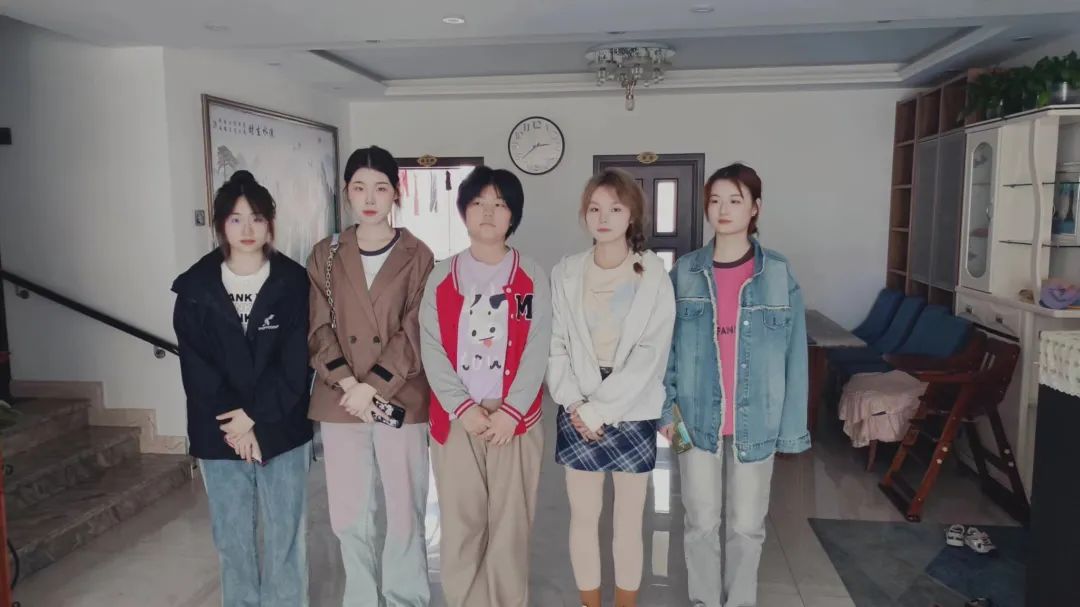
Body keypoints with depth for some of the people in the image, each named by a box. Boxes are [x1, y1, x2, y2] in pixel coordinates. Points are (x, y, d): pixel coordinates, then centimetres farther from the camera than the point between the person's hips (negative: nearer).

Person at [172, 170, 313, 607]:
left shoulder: (293, 282, -3)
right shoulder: (195, 288, 2)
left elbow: (294, 363, -7)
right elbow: (195, 368, -3)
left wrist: (254, 417, -14)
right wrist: (233, 425, -12)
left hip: (281, 431, -1)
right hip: (219, 435, 2)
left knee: (285, 536, 6)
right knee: (232, 539, 11)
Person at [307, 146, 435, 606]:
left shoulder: (417, 256, 1)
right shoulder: (326, 255, 8)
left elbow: (414, 333, -6)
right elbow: (319, 329, 2)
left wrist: (373, 386, -14)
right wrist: (348, 384, -12)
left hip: (400, 400, -2)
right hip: (340, 403, 2)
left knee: (405, 511, 5)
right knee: (349, 515, 10)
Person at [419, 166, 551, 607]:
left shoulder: (532, 278, 4)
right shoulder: (441, 278, 7)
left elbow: (537, 350, -2)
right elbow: (431, 349, -1)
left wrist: (510, 410, -12)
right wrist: (464, 407, -12)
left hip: (515, 417, 0)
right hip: (456, 418, 1)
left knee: (510, 522, 4)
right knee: (460, 522, 5)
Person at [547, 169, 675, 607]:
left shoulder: (653, 275, -4)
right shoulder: (565, 273, 2)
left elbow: (651, 353, -10)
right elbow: (554, 345, 0)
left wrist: (601, 409, -15)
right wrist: (575, 404, -12)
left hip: (632, 414, -1)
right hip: (578, 414, 2)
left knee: (629, 522, 8)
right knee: (584, 517, 10)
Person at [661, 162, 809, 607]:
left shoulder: (778, 274, -4)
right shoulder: (684, 273, -1)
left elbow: (793, 354, -3)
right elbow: (668, 346, 3)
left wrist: (791, 426, -4)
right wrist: (666, 408, -2)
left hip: (754, 420, 0)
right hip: (698, 418, 1)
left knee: (746, 524, 13)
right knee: (701, 522, 12)